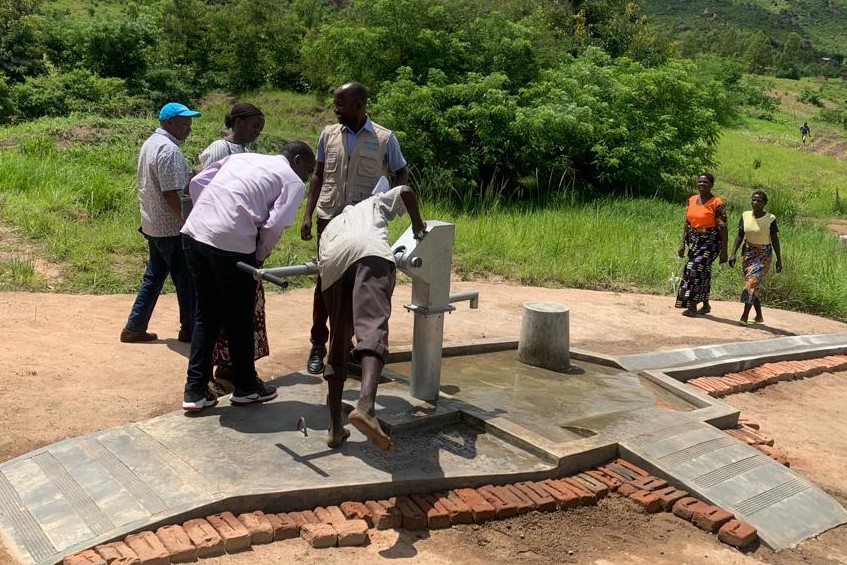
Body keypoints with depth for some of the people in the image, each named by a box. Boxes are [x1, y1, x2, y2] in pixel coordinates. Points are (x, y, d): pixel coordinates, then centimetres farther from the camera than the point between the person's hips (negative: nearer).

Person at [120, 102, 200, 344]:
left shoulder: (150, 143, 13)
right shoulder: (169, 149, -20)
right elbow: (171, 193, -24)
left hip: (152, 224, 10)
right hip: (171, 227, -10)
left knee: (153, 277, 15)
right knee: (186, 279, 3)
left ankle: (134, 328, 18)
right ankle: (189, 330, 15)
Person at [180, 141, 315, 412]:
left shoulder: (243, 156, 25)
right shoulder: (293, 181, 7)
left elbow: (197, 182, 18)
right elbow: (275, 225, -7)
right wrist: (260, 255, 9)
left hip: (195, 233, 6)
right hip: (231, 244, -6)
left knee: (206, 314, 19)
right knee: (239, 319, 12)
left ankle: (195, 390, 21)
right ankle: (245, 387, 29)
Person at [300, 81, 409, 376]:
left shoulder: (384, 138, -4)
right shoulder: (328, 134, 3)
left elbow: (402, 174, 7)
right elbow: (318, 176, 10)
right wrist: (308, 214, 4)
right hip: (330, 219, 1)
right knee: (325, 282, 3)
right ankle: (318, 345, 12)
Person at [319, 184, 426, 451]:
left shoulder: (331, 225, 48)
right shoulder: (374, 202, 42)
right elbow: (405, 191, 24)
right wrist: (418, 226, 37)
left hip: (332, 261, 4)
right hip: (369, 251, -3)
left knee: (338, 344, 12)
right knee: (373, 328, -22)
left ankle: (335, 427, 15)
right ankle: (365, 406, -46)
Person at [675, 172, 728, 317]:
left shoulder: (716, 203, -10)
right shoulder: (691, 200, 8)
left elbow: (723, 227, -10)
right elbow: (687, 223, 12)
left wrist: (724, 250, -13)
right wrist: (683, 243, 6)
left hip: (710, 241, -6)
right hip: (694, 240, 6)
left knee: (696, 268, -16)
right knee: (703, 271, 11)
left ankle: (692, 306, -11)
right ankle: (705, 304, 25)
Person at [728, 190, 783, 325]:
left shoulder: (770, 219, -8)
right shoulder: (745, 216, 2)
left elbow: (775, 240, -4)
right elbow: (739, 236, 5)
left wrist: (779, 259, -3)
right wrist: (733, 254, -3)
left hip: (763, 255, -4)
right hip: (748, 253, 4)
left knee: (752, 282, -16)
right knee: (752, 284, 8)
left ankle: (745, 315, -13)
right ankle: (759, 316, 21)